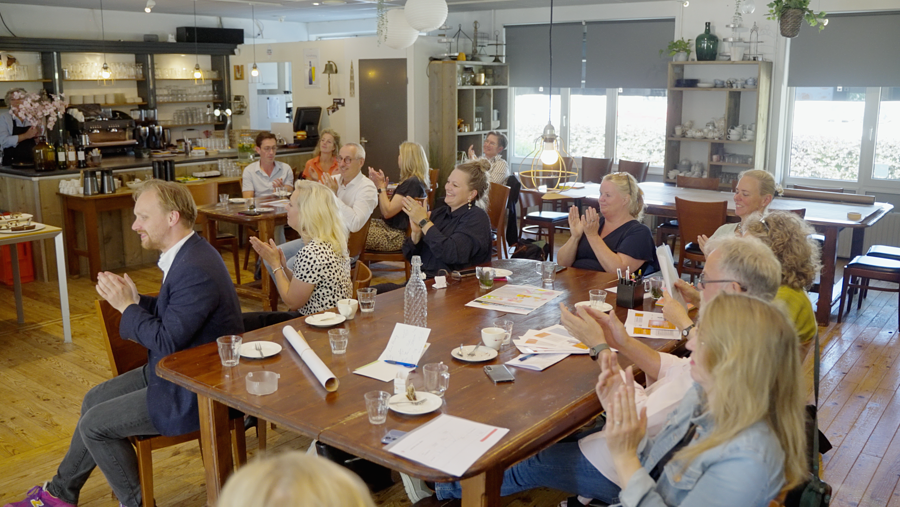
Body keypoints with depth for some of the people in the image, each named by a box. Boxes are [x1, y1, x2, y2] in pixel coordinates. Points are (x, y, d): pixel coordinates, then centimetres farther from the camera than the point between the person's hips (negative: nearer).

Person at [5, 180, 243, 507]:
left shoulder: (196, 269, -28)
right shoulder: (187, 254, 5)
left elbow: (166, 343, -27)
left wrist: (127, 306, -16)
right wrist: (136, 300, -4)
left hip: (195, 392, -10)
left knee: (94, 424, -3)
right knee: (95, 400, 17)